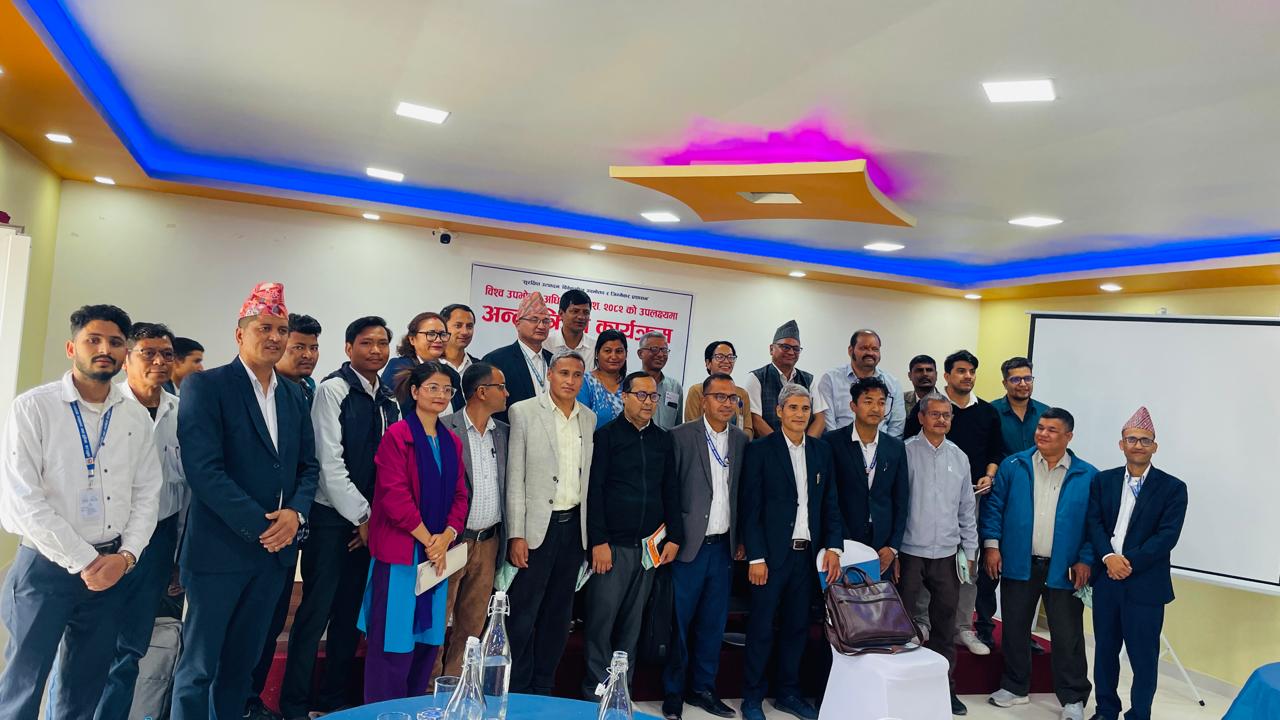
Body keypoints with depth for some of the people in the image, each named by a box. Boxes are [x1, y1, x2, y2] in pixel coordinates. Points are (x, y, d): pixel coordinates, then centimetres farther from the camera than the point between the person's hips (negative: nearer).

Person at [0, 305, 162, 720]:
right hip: (47, 567, -4)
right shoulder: (34, 407, -8)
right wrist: (84, 562, -14)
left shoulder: (137, 417, 5)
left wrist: (125, 556, -7)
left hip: (112, 568, 4)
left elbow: (147, 492, 7)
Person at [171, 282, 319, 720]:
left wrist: (296, 512, -8)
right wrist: (260, 526, -17)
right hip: (221, 548, -5)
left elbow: (308, 465, 11)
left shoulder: (294, 395, 10)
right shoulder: (206, 386, -8)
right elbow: (203, 469, -16)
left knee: (242, 661, 17)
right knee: (199, 666, 6)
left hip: (276, 550, 6)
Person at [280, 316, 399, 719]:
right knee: (316, 611, 0)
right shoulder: (333, 390, -9)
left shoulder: (389, 401, 10)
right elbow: (329, 462, -13)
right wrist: (362, 516, -11)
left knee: (350, 614, 12)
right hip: (333, 519, -6)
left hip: (371, 522, 6)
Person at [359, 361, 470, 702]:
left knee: (429, 636, 12)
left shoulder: (452, 442, 11)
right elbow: (394, 495, -15)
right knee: (395, 639, 0)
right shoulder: (397, 435, -8)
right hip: (400, 551, -6)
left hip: (439, 553, 6)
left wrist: (446, 537, -7)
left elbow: (459, 495, 9)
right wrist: (427, 539, -13)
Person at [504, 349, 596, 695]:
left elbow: (590, 476, 9)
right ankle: (516, 691, 19)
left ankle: (543, 689, 28)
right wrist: (516, 535, -11)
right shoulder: (524, 412, -5)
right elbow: (514, 478, -7)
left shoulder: (589, 418, 7)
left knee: (558, 613, 14)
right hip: (537, 525, -4)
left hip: (575, 525, 5)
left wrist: (591, 530, 6)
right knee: (523, 614, 2)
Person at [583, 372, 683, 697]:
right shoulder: (606, 435, -2)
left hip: (650, 546, 4)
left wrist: (674, 537, 5)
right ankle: (596, 692, 15)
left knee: (631, 624, 10)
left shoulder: (663, 439, 10)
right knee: (601, 622, 1)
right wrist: (598, 541, -11)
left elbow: (671, 490, 12)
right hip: (612, 545, -3)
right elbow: (594, 490, -6)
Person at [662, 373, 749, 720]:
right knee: (679, 621, 5)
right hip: (688, 545, -4)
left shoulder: (741, 439, 6)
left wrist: (742, 539, 7)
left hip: (724, 546, 4)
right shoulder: (681, 436, -7)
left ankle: (703, 688, 29)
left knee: (713, 623, 13)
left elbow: (743, 493, 9)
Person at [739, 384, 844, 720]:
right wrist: (756, 557, -11)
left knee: (797, 626, 13)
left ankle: (788, 693, 29)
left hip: (808, 554, 4)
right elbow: (750, 508, -7)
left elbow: (830, 503, 10)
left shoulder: (821, 450, 8)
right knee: (762, 628, 5)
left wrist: (834, 547, -1)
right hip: (772, 554, -4)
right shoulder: (760, 450, -6)